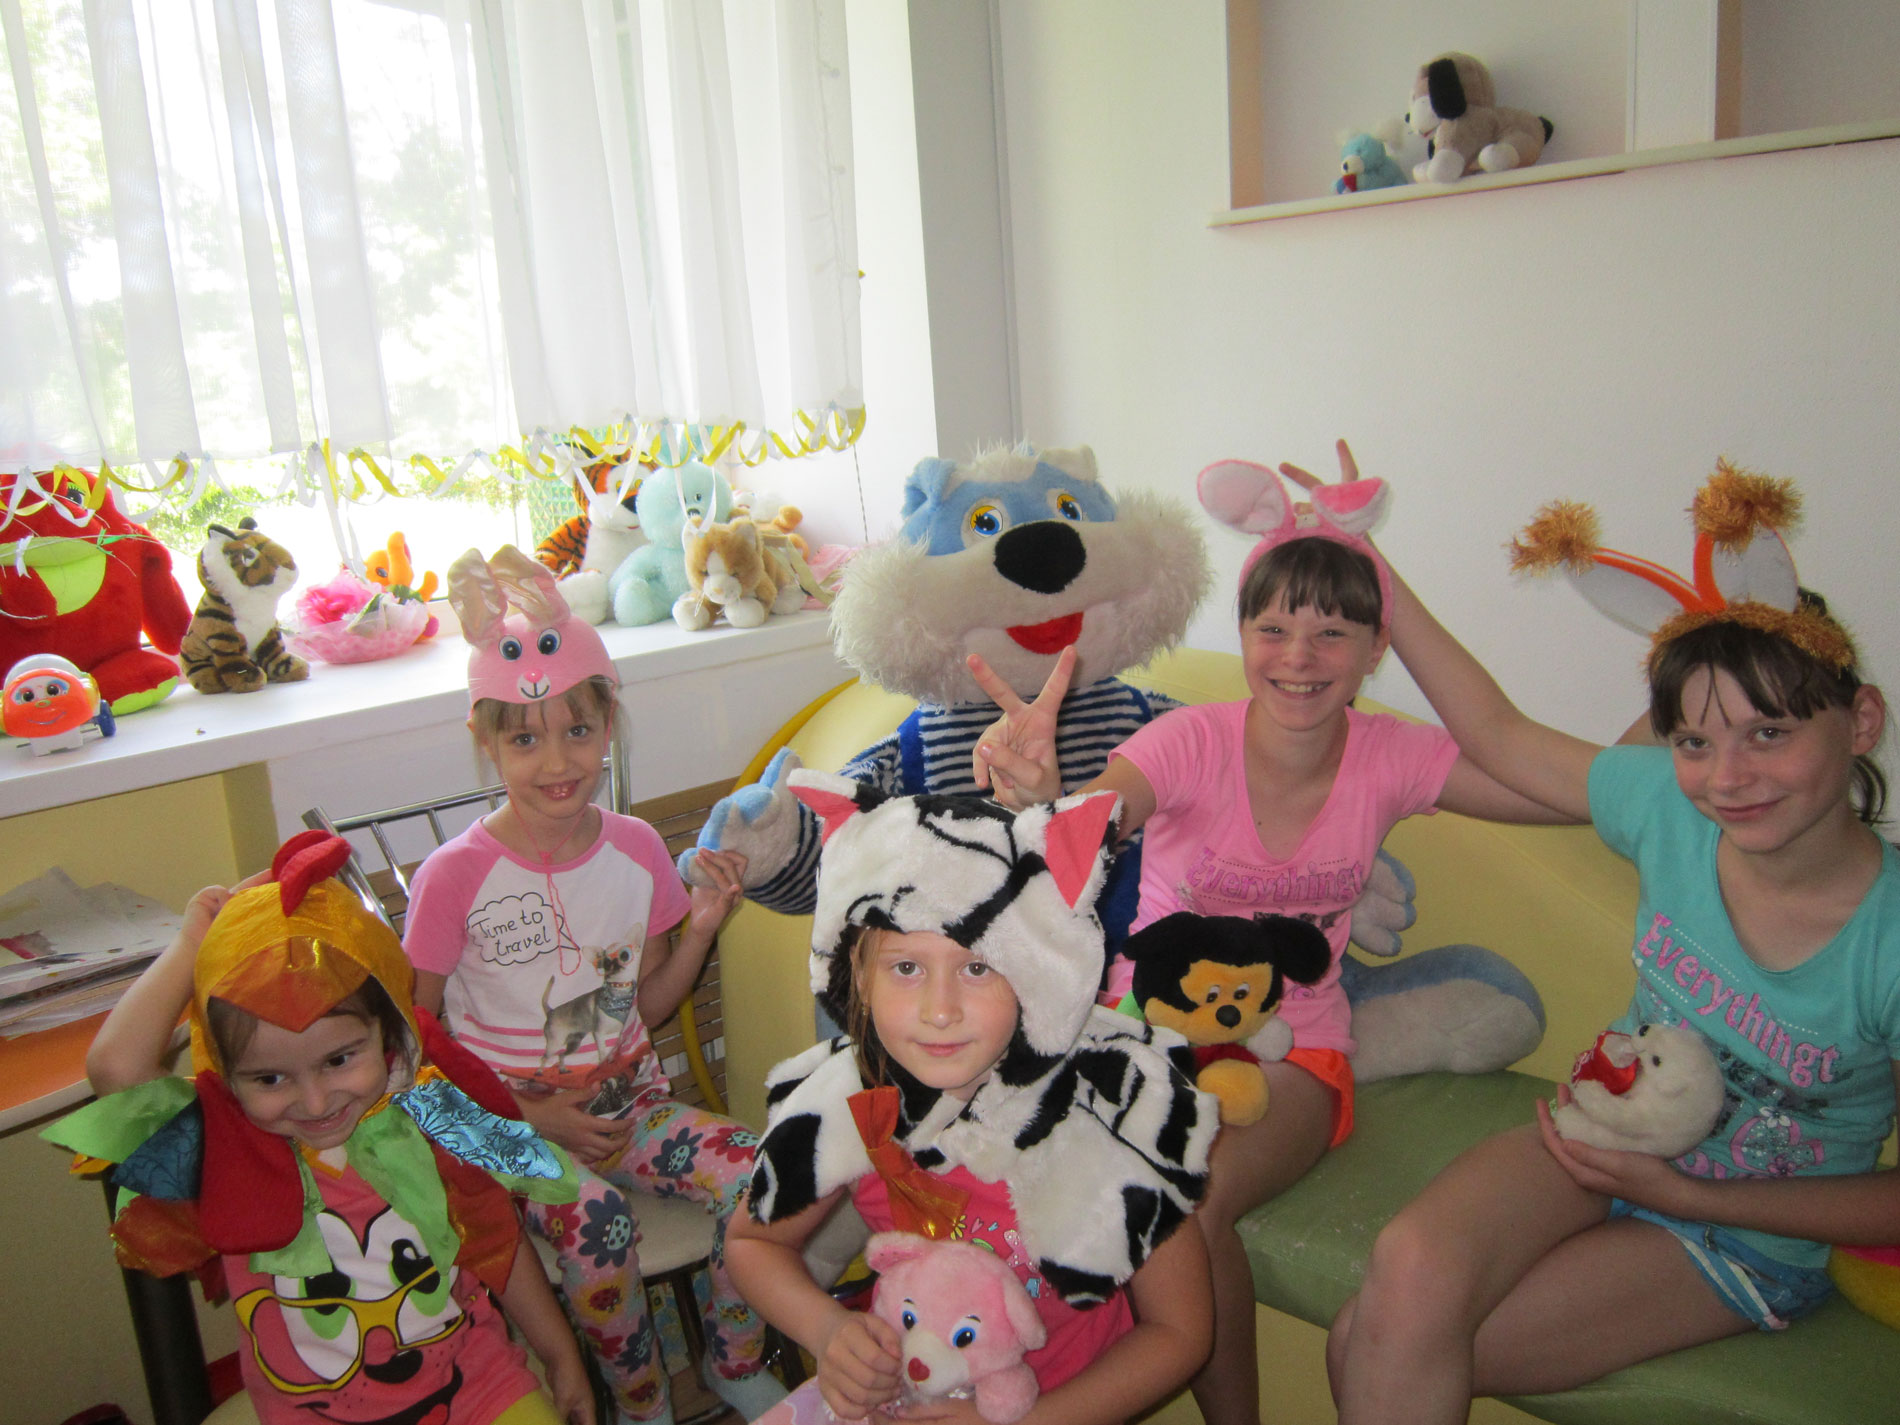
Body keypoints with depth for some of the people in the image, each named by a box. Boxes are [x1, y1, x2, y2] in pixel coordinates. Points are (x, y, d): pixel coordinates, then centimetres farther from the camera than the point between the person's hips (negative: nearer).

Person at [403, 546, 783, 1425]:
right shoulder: (456, 876, -13)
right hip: (510, 1118, -3)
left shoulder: (636, 850, -1)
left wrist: (702, 928, -9)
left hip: (627, 1097, 4)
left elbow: (646, 1007, 7)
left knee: (750, 1173, -19)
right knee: (594, 1221, -32)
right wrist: (530, 1114, -14)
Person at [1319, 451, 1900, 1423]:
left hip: (1746, 1237, -3)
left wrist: (1686, 1194, -18)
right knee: (1408, 1279, -27)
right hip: (1605, 1140, 3)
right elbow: (1497, 733, -1)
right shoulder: (1669, 807, -13)